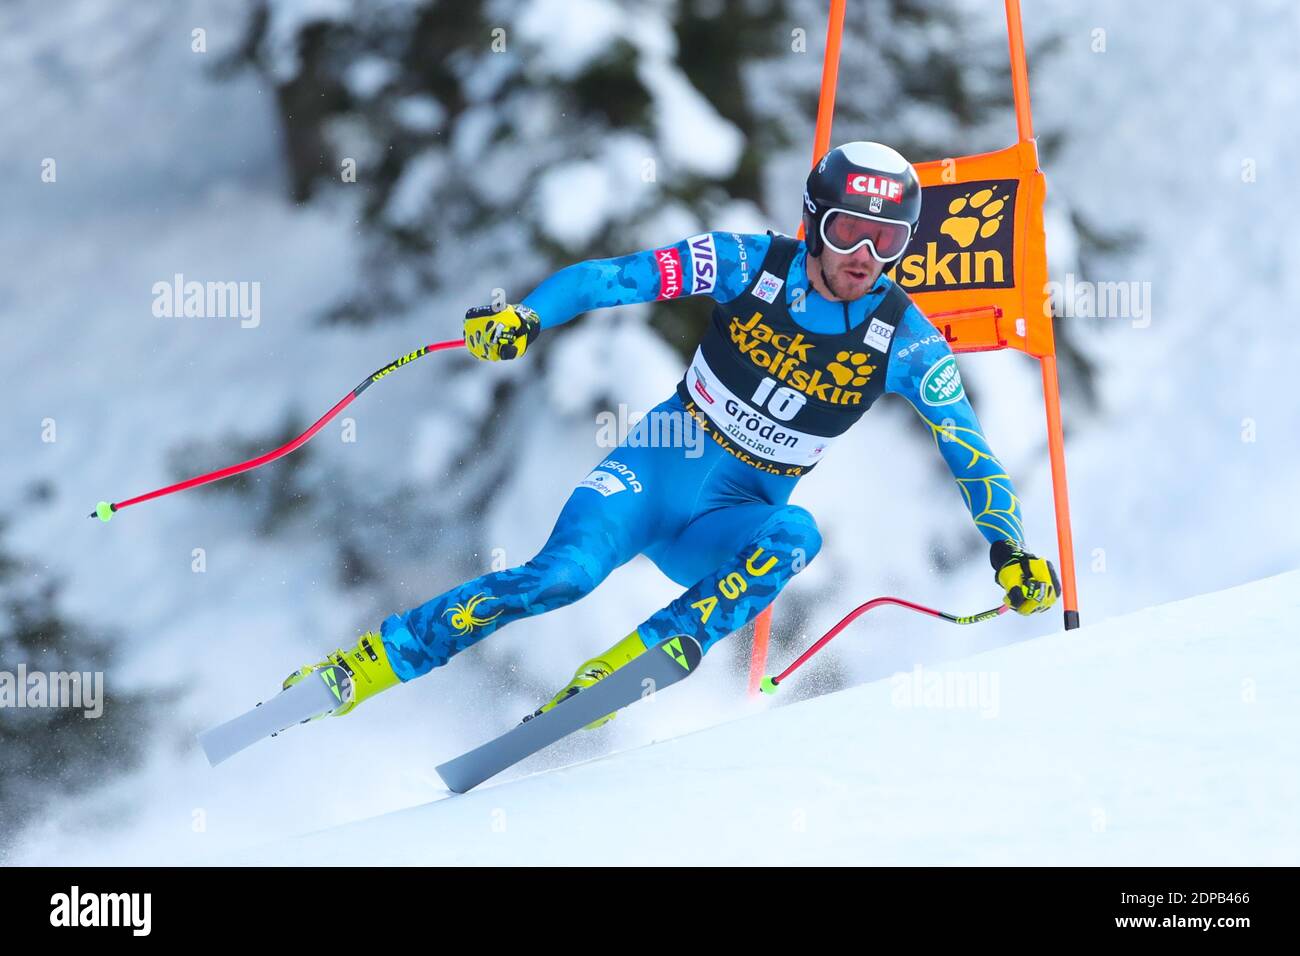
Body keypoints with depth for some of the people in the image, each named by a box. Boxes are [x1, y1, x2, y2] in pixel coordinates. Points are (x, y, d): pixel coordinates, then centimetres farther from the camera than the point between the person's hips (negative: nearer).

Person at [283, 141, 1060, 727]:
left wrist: (1011, 552, -20)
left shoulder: (905, 341, -9)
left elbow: (971, 451, -7)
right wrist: (526, 317, -28)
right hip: (661, 469, -1)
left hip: (734, 524, 1)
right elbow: (611, 278, -11)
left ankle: (622, 670, -35)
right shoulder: (751, 265, -10)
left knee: (796, 536, -33)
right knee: (564, 575, -26)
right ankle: (371, 665, -15)